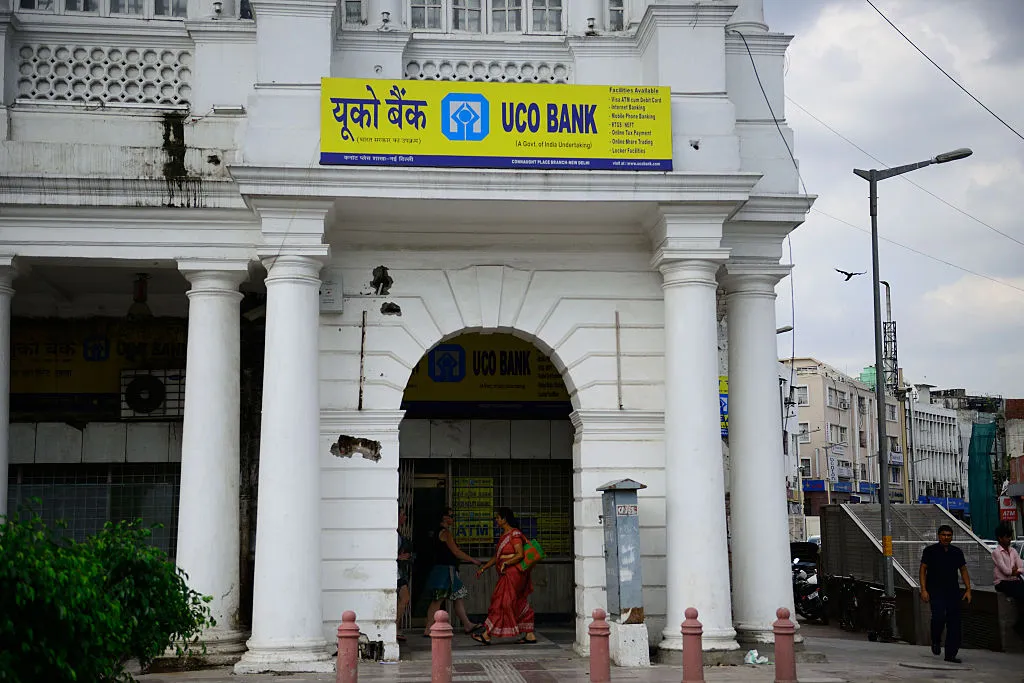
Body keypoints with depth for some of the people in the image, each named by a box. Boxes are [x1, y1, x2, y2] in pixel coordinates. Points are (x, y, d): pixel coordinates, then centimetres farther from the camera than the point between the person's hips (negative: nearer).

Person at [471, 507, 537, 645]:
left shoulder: (514, 534, -12)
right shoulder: (504, 535, 17)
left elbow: (520, 555, -20)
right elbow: (496, 557, 21)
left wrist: (505, 563, -19)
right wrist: (483, 569, 19)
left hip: (513, 573, -10)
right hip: (507, 575, 10)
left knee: (501, 602, -7)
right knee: (520, 604, 9)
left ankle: (487, 635, -5)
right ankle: (530, 635, 11)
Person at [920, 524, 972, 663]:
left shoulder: (957, 552, 11)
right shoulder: (930, 551, 0)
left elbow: (963, 571, 15)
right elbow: (923, 570, -1)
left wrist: (968, 590, 5)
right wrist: (923, 589, -10)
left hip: (953, 591, 4)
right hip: (935, 590, -4)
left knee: (954, 622, 0)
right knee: (939, 616, -22)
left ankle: (951, 654, 7)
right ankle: (935, 641, 7)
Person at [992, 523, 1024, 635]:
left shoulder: (1013, 552, 14)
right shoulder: (996, 552, -6)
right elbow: (1005, 570, -14)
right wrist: (1014, 569, 0)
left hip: (1015, 580, 6)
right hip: (1002, 583, -6)